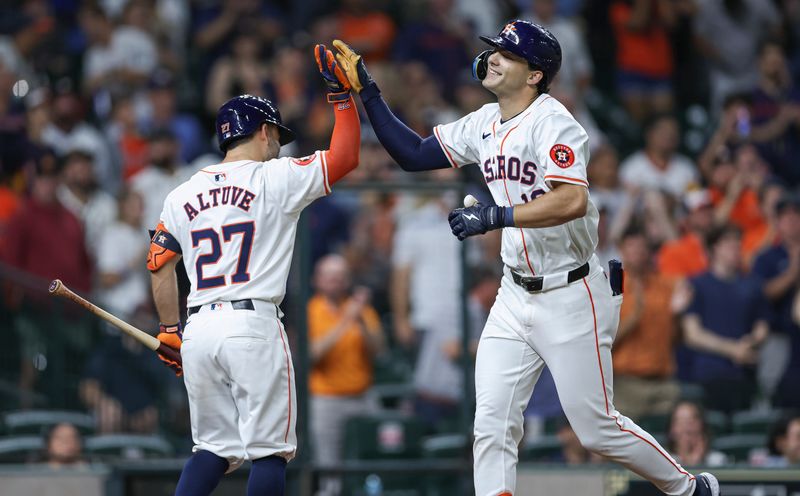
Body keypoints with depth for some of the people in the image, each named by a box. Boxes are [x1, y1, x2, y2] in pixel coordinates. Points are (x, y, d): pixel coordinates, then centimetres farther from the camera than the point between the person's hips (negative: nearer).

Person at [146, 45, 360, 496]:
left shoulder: (183, 196, 13)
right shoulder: (275, 179, -1)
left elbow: (160, 265, 16)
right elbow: (345, 155, 2)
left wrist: (170, 331, 24)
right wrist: (342, 92, 9)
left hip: (198, 330, 5)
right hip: (254, 327, -5)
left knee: (214, 449, 12)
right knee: (270, 449, 0)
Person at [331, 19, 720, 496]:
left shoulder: (551, 122, -17)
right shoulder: (485, 125, 8)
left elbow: (572, 202, -31)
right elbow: (414, 153, 14)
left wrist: (497, 216, -33)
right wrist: (365, 90, 7)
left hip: (572, 298, -7)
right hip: (515, 297, 7)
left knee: (596, 428, 0)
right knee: (492, 423, -2)